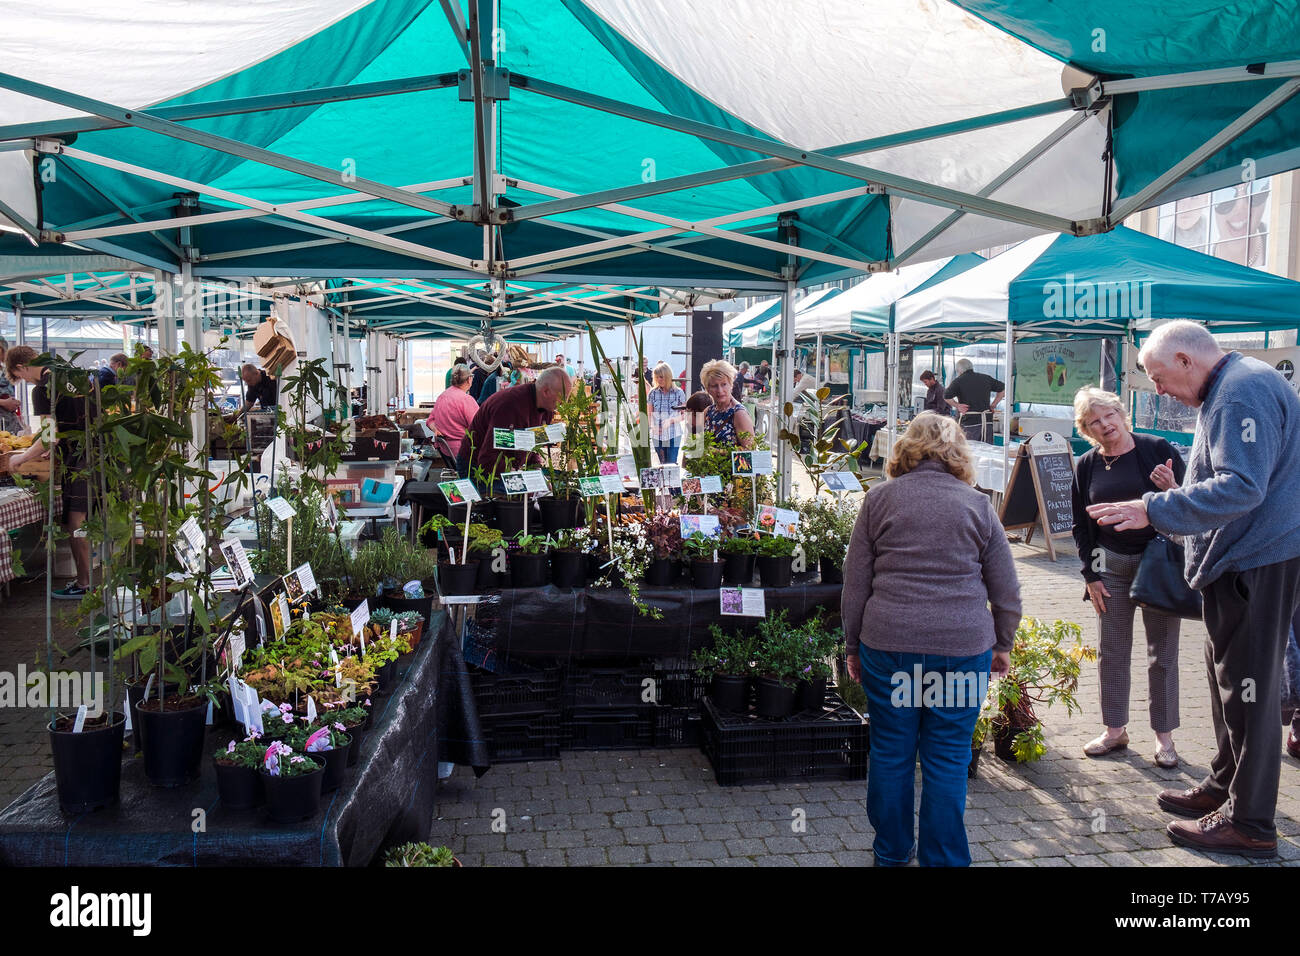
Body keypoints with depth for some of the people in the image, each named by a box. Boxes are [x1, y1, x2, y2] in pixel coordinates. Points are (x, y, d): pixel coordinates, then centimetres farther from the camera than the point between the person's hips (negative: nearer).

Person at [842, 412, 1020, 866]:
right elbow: (1007, 592, 9)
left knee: (891, 752, 13)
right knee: (948, 759, 9)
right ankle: (943, 859, 20)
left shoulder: (879, 499, 5)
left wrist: (853, 646, 15)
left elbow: (855, 586, 6)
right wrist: (1002, 645, 23)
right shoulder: (978, 504, 6)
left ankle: (891, 852, 28)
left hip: (888, 643, 0)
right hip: (964, 647, 0)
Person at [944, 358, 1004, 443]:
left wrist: (957, 405, -2)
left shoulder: (958, 381, -2)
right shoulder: (986, 378, 13)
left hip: (970, 420, -4)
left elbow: (946, 396, -15)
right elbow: (1003, 390, 19)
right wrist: (993, 405, 18)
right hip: (987, 420, 4)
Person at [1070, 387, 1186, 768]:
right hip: (1111, 567, 3)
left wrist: (1172, 491, -26)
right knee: (1112, 651, 9)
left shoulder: (1157, 449, -7)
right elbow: (1081, 525, 9)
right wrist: (1090, 574, 4)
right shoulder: (1087, 465, 3)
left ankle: (1164, 735, 19)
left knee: (1162, 652, 5)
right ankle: (1115, 730, 23)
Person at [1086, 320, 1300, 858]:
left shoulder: (1243, 393, -18)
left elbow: (1242, 487, -28)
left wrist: (1155, 510, -27)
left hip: (1256, 563, -11)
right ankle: (1225, 785, 32)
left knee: (1246, 687, -3)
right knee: (1226, 676, 18)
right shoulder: (1225, 391, 16)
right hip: (1236, 558, 11)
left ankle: (1249, 824, 7)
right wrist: (1176, 497, 19)